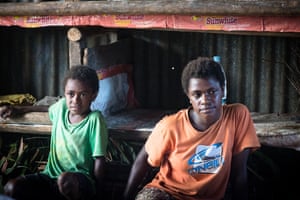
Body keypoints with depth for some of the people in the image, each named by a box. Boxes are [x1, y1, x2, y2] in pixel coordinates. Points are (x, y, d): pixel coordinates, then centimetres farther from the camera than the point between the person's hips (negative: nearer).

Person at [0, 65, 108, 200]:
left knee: (65, 180, -41)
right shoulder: (62, 106, 5)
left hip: (81, 179, -6)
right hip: (51, 174, 6)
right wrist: (18, 110, 29)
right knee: (11, 188, -16)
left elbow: (99, 159, -12)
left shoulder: (94, 119, -13)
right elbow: (48, 109, 32)